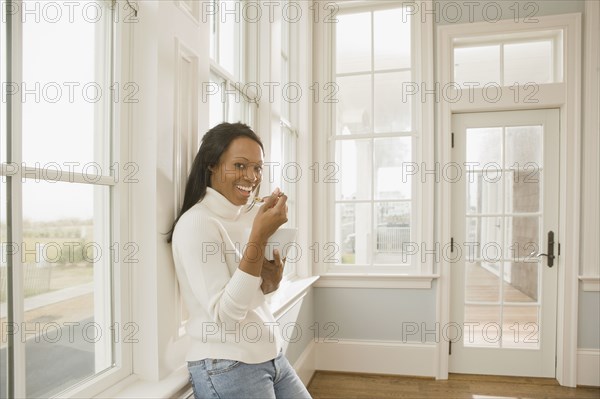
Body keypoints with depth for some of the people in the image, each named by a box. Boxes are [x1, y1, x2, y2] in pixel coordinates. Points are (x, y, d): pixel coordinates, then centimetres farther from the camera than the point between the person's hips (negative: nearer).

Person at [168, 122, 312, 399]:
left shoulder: (247, 216, 5)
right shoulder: (195, 223, -18)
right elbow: (225, 313, -23)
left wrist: (273, 279, -9)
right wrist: (259, 236, -28)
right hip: (226, 367, -7)